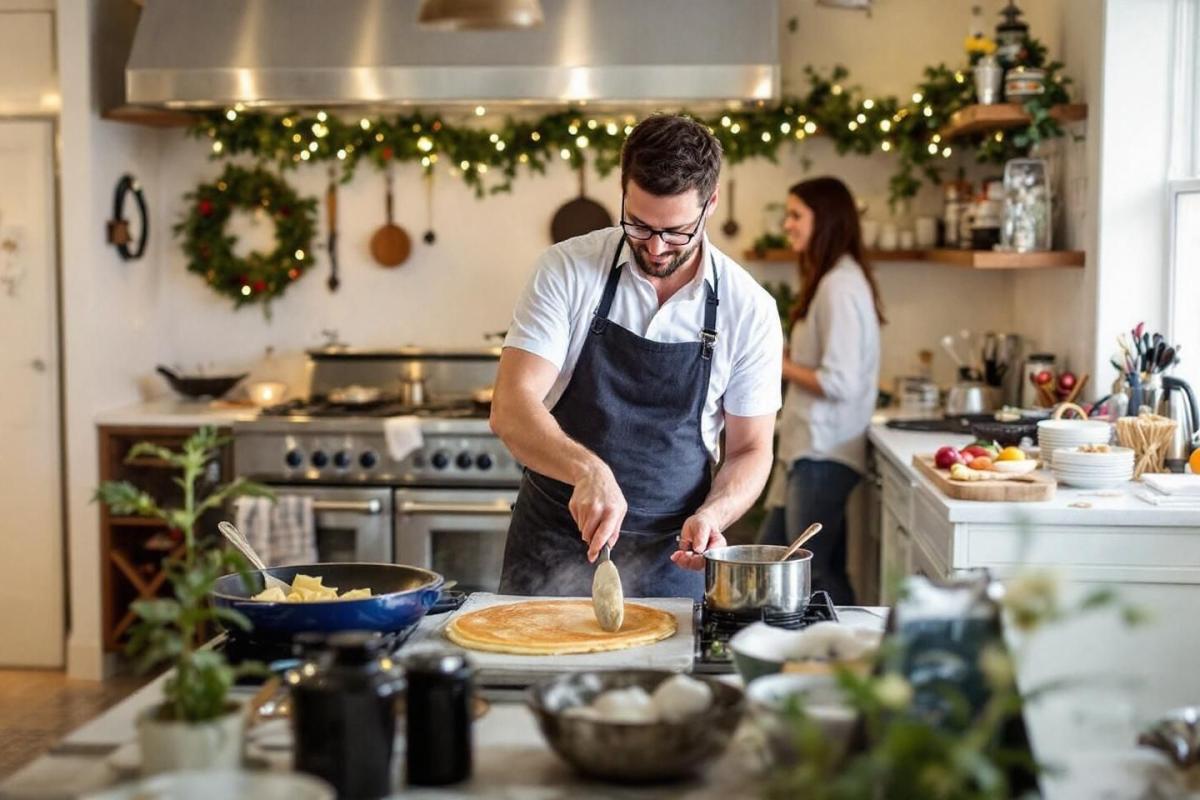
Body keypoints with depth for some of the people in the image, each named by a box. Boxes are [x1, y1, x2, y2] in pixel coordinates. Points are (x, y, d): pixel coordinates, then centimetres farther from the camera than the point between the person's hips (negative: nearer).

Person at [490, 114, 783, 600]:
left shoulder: (749, 310, -6)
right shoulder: (567, 270, -8)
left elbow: (751, 449, 2)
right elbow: (509, 410, -16)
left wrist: (711, 515, -18)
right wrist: (588, 469, -34)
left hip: (668, 564, 1)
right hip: (550, 551, 0)